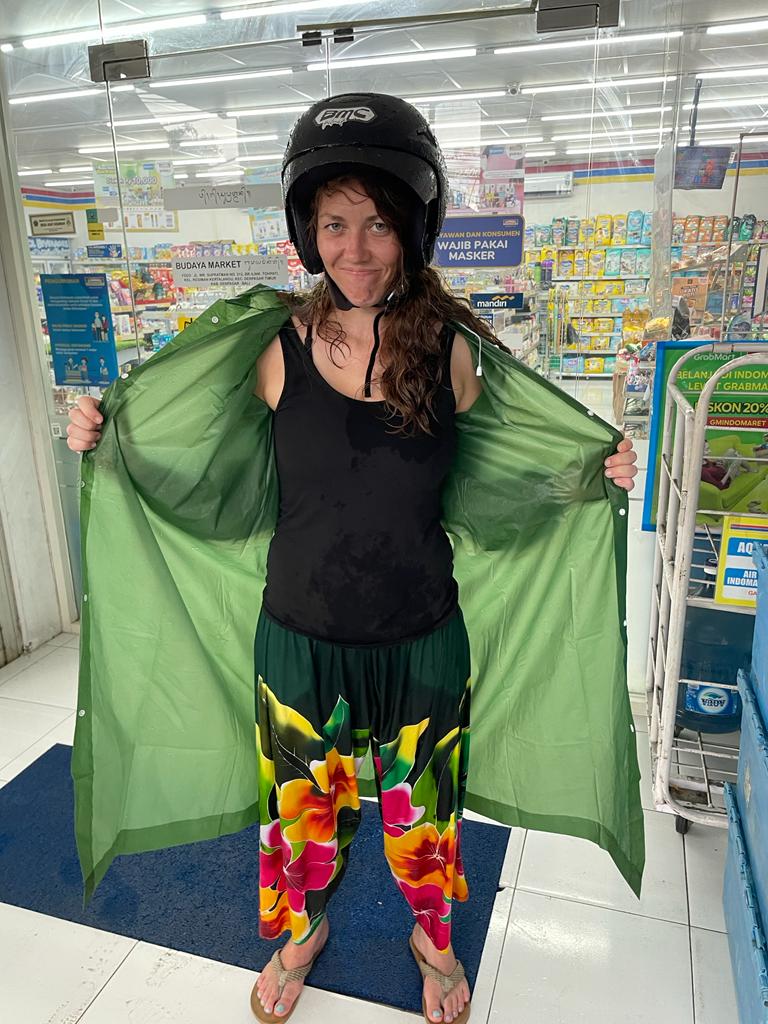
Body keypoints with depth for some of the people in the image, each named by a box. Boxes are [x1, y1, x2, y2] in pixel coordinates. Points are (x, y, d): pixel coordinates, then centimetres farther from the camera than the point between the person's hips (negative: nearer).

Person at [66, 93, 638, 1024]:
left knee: (422, 815, 21)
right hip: (301, 638, 1)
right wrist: (108, 442, -6)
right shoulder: (280, 351, -10)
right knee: (299, 807, 21)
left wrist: (590, 476, -11)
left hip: (421, 641, 0)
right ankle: (302, 929, 56)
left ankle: (433, 938, 55)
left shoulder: (451, 349, -9)